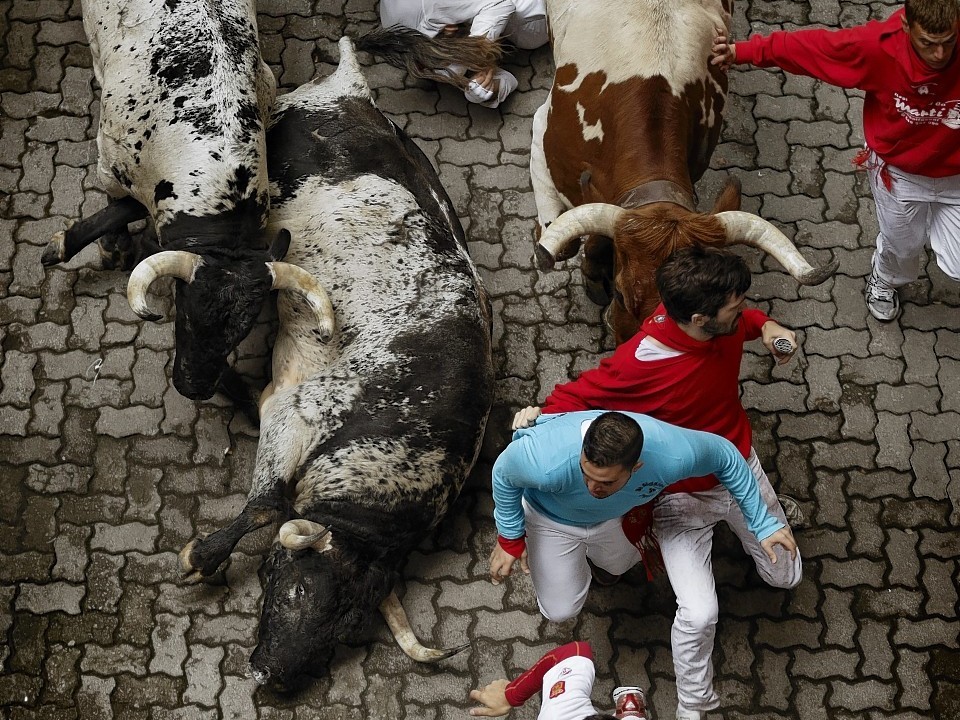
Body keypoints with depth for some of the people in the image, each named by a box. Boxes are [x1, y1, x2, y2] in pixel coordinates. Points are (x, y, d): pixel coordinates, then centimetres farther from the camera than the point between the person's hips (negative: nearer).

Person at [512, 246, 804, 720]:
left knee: (785, 577, 20)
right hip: (681, 496, -5)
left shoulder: (723, 319, -20)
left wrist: (766, 327, -13)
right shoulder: (640, 364, -37)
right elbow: (577, 395, -20)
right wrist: (544, 415, -38)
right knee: (699, 614, -16)